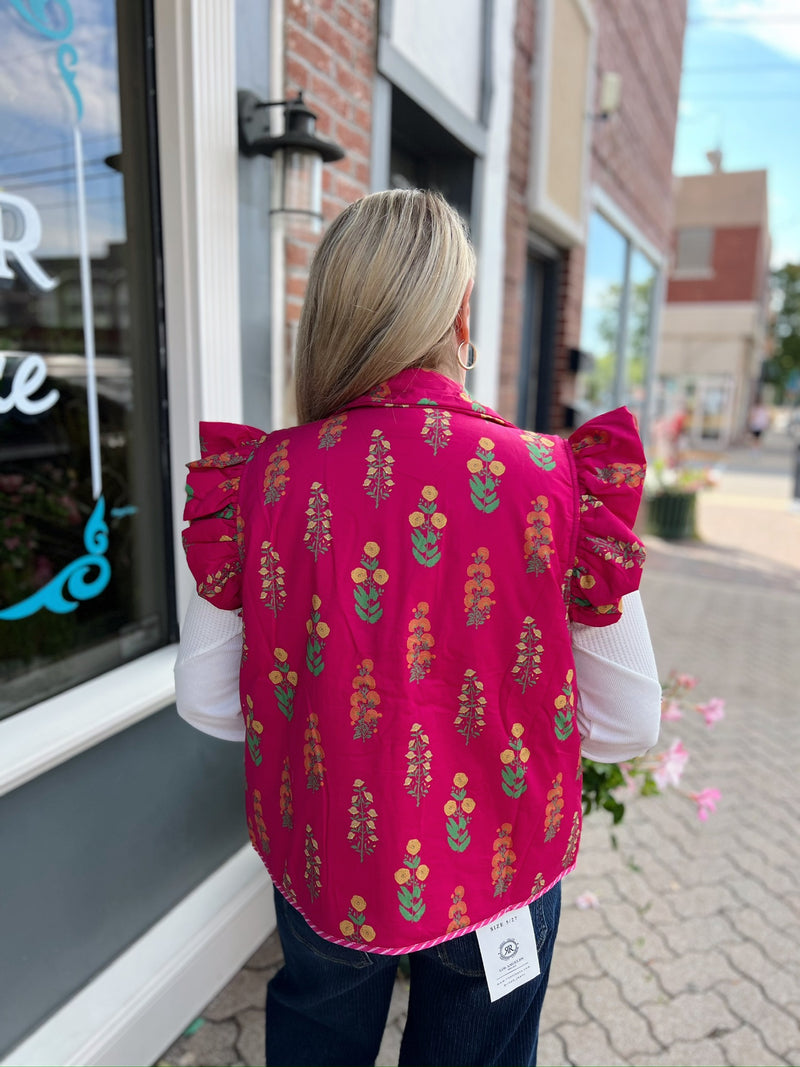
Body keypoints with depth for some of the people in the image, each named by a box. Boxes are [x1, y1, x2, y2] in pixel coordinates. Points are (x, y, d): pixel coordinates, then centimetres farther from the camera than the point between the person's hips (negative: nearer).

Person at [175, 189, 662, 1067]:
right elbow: (625, 729, -12)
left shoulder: (260, 478, -18)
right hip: (499, 872, 0)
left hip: (322, 865, 1)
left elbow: (207, 704, -8)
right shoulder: (555, 480, -21)